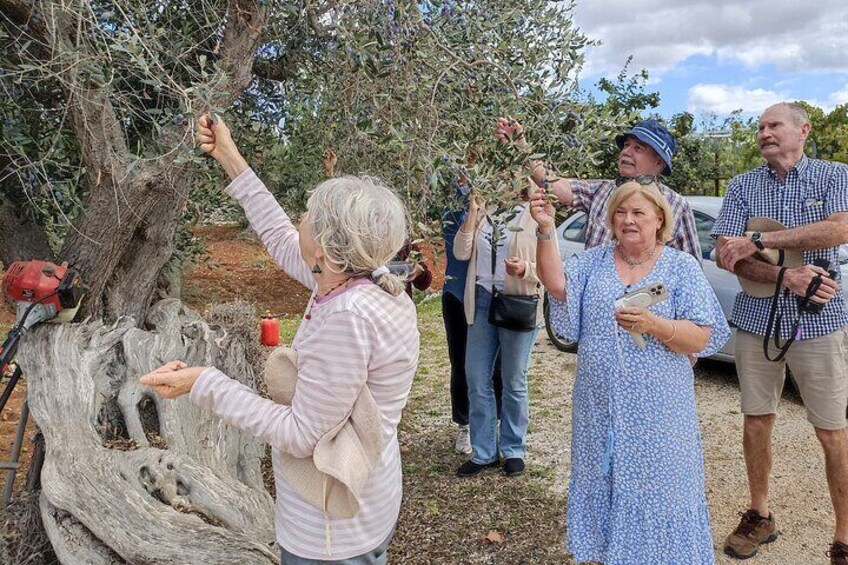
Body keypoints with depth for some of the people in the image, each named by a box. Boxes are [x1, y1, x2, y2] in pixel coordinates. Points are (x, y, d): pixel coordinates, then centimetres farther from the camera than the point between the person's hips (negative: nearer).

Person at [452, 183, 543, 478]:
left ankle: (513, 450, 23)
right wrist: (473, 213, -5)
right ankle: (483, 452, 19)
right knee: (476, 379, 6)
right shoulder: (484, 214, 10)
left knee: (514, 382, 8)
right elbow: (461, 253, 0)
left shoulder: (534, 215, -2)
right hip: (481, 300, 4)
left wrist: (525, 269, -25)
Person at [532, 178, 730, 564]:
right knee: (604, 484, 15)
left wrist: (654, 324, -23)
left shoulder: (682, 267, -1)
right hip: (600, 407, 3)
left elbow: (703, 338, -7)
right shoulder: (594, 261, 6)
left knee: (655, 490, 5)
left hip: (657, 411, -3)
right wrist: (546, 230, -24)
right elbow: (557, 284, -13)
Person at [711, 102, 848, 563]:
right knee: (756, 423, 10)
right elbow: (725, 254, -4)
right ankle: (759, 516, 27)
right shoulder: (742, 186, 6)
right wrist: (786, 278, -17)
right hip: (756, 320, 3)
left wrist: (759, 241, -21)